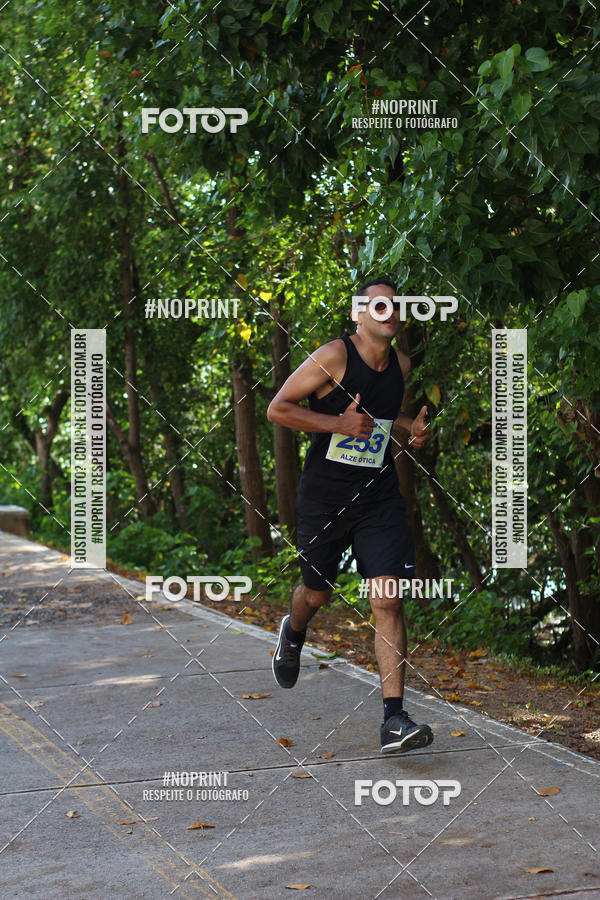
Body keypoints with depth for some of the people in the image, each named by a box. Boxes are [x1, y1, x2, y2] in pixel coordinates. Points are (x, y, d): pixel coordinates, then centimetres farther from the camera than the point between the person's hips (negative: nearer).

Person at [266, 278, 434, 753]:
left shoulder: (401, 363, 5)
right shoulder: (334, 356, -13)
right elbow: (277, 408, -12)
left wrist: (412, 427, 6)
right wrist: (338, 423, -21)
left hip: (379, 496, 3)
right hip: (324, 496, -3)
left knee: (388, 599, -11)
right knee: (317, 592, 15)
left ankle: (394, 719, -12)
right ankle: (293, 633, 54)